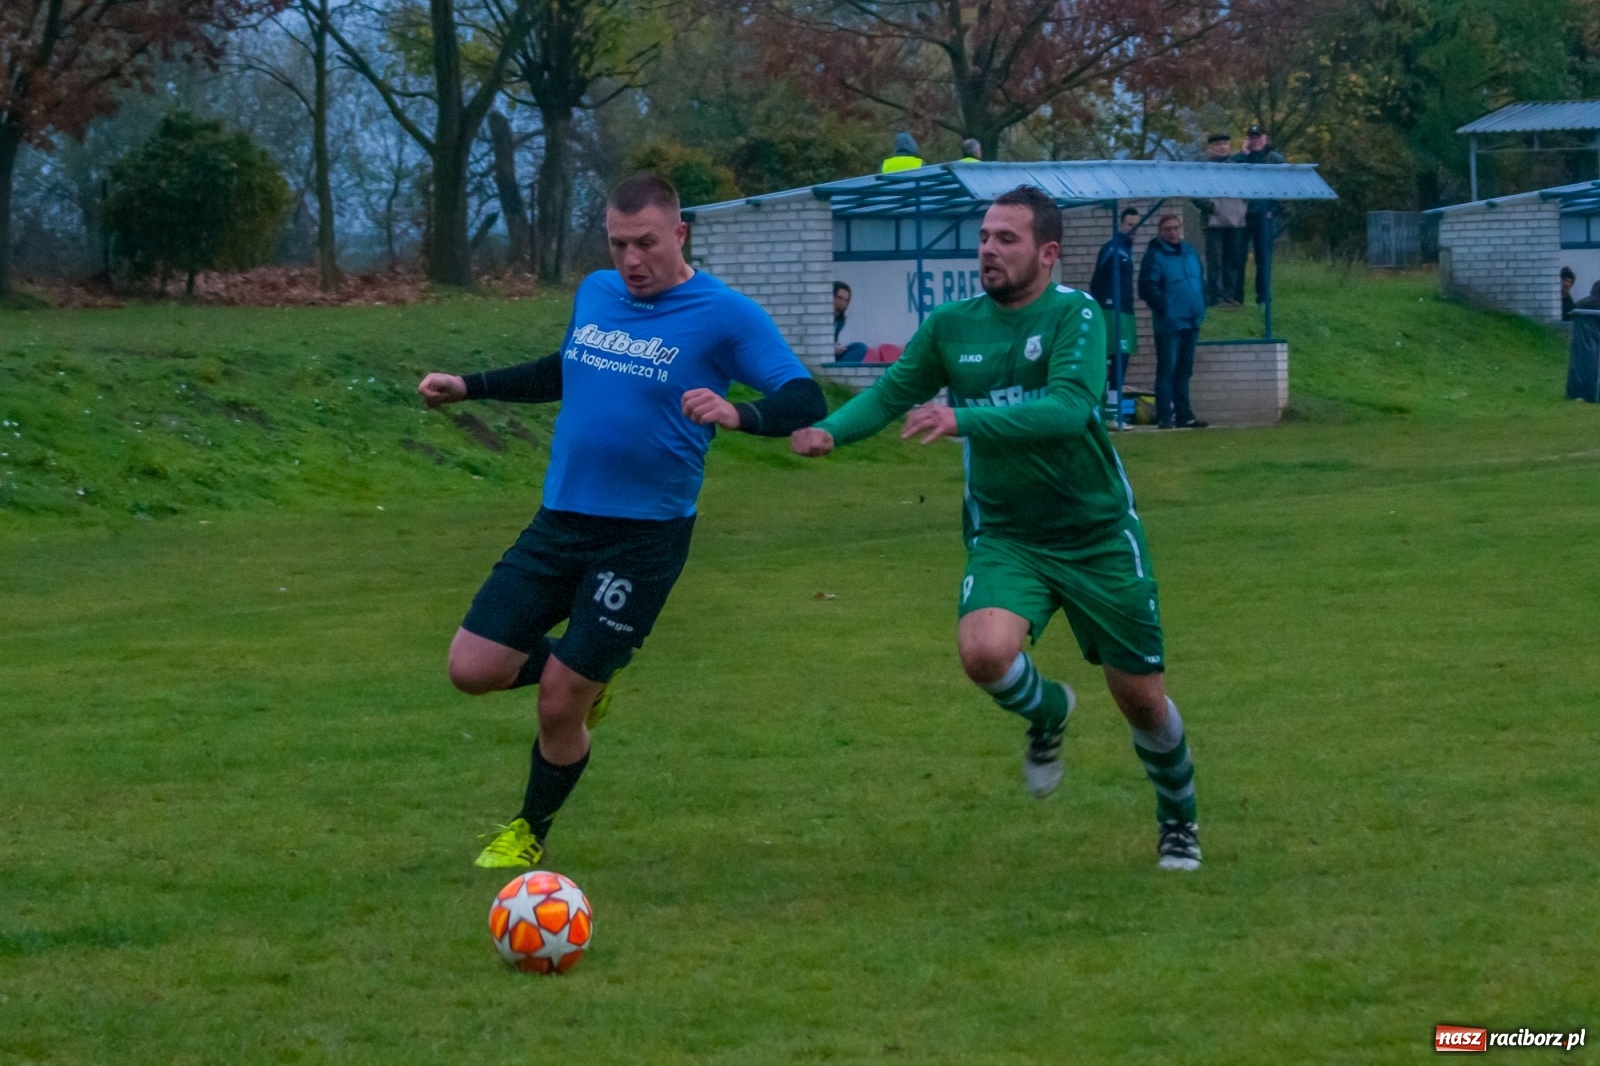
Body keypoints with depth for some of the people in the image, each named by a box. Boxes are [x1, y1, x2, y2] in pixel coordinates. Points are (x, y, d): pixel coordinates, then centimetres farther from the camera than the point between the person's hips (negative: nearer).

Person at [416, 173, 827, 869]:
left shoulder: (723, 316, -10)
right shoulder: (594, 292, 8)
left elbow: (807, 404, -17)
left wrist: (738, 414, -36)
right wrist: (468, 386, 23)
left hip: (645, 539, -5)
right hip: (559, 522, 6)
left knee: (559, 703, -3)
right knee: (473, 670, -4)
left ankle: (531, 832, 25)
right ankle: (589, 671, 27)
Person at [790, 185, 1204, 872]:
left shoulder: (1075, 316, -14)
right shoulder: (950, 327, 1)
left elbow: (1068, 407, -28)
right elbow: (891, 393, 8)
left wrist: (964, 421, -38)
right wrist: (831, 431, -12)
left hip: (1098, 535, -2)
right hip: (1005, 535, 2)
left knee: (1140, 696, 6)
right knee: (984, 651, -28)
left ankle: (1178, 821, 36)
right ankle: (1047, 712, 9)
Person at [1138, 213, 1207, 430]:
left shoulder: (1190, 252, 13)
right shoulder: (1155, 256, -8)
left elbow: (1201, 282, 21)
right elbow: (1147, 288, -13)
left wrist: (1200, 308, 10)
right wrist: (1164, 308, -17)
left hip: (1191, 322, 7)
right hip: (1168, 323, -7)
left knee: (1184, 371, 12)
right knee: (1167, 369, -7)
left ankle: (1184, 415, 16)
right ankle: (1165, 417, -7)